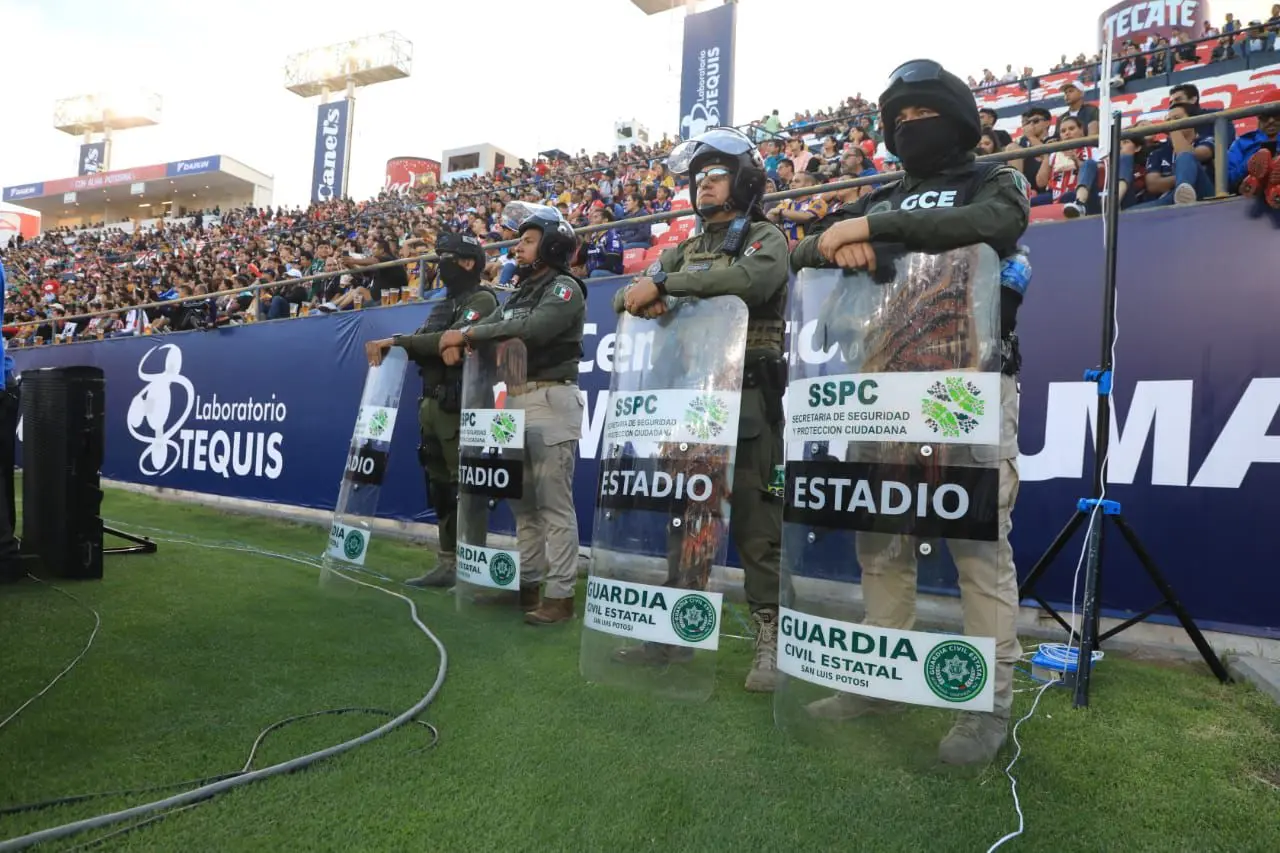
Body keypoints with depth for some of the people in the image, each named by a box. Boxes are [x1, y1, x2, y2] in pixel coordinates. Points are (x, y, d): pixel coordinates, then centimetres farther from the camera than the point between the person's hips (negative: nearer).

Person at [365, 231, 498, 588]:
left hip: (460, 406, -9)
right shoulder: (444, 305, 22)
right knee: (440, 486, 11)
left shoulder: (482, 300, -5)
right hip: (432, 404, 9)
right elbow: (422, 344, 13)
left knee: (464, 488, -8)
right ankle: (446, 564, 19)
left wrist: (397, 341, -16)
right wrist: (387, 344, -7)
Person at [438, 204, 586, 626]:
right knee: (524, 501, 12)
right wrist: (457, 339, -8)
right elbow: (487, 325, 15)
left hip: (550, 400, -9)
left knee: (553, 503, -8)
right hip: (516, 400, 9)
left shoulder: (565, 288, -6)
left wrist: (468, 333, -17)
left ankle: (560, 594, -3)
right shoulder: (520, 293, 21)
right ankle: (527, 583, 22)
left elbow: (531, 330, -21)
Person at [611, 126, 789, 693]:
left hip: (749, 400, -6)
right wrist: (639, 296, -12)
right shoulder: (685, 250, 21)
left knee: (755, 527, -4)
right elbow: (626, 294, 14)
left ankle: (770, 641, 4)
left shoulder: (765, 239, 2)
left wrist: (663, 283, -21)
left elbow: (749, 280, -22)